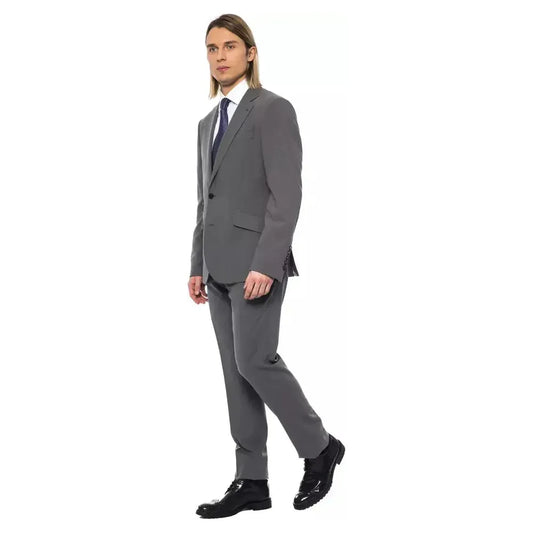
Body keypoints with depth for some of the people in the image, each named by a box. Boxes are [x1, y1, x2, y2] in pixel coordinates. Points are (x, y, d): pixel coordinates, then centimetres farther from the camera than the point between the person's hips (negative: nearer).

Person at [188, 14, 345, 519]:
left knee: (255, 361, -12)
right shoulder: (208, 122, 17)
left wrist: (266, 264, -22)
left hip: (256, 261, -8)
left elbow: (287, 193, -15)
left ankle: (320, 448, 9)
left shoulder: (273, 109, -7)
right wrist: (197, 266, 15)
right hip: (219, 266, 8)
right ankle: (251, 481, 11)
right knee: (235, 371, 6)